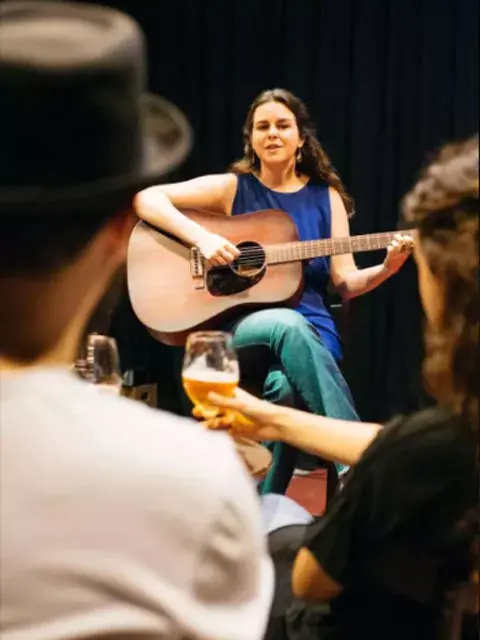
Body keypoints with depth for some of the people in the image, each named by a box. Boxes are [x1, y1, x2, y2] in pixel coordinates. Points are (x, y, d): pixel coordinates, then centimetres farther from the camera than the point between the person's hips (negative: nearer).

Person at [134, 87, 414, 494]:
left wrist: (388, 267, -12)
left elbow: (345, 283, 8)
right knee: (288, 325, -38)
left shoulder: (326, 197, 12)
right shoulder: (232, 187, 6)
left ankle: (265, 507, -19)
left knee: (287, 388, -36)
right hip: (236, 326, -1)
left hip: (310, 328, 1)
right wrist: (202, 238, -18)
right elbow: (146, 199, -4)